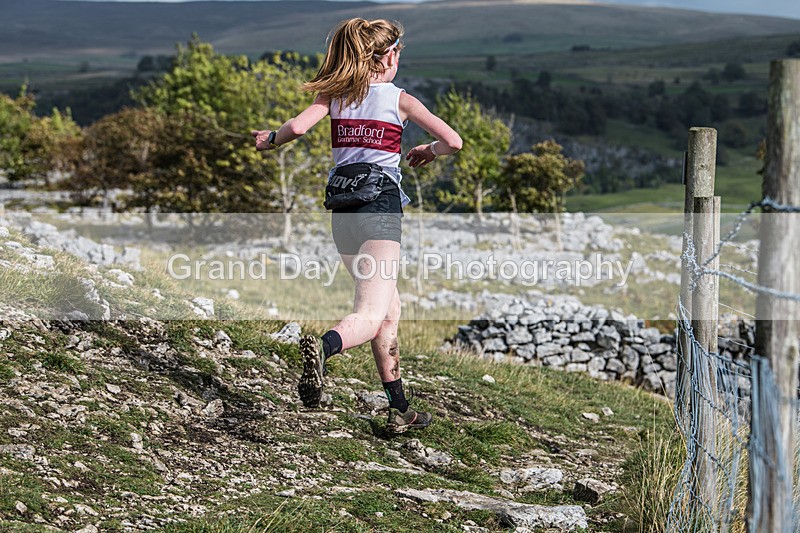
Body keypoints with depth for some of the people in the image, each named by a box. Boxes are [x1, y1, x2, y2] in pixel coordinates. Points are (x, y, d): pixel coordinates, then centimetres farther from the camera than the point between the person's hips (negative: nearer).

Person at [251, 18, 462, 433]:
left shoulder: (335, 95, 9)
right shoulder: (399, 99, 3)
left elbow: (297, 127, -7)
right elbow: (453, 142, -1)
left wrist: (271, 140, 15)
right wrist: (428, 151, 21)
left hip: (342, 208, 5)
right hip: (380, 204, -5)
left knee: (390, 307, 19)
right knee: (372, 313, -15)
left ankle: (399, 410, 21)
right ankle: (323, 348, -49)